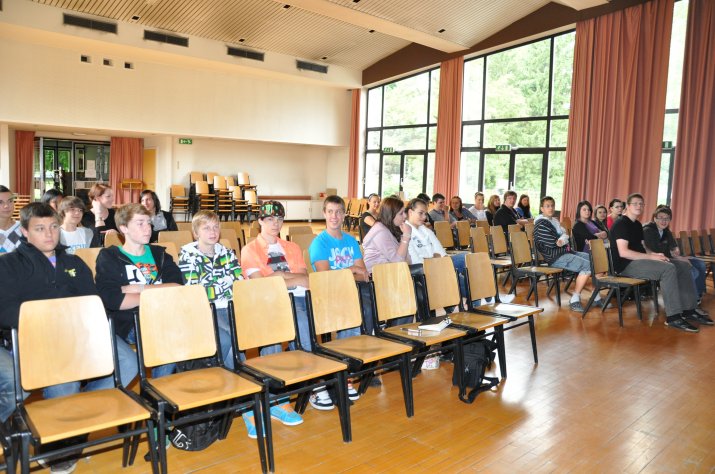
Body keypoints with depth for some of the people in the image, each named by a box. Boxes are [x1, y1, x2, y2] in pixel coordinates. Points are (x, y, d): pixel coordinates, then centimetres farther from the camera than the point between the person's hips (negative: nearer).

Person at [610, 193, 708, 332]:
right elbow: (623, 252, -22)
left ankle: (688, 310, 4)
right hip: (627, 265, -10)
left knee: (684, 266, 2)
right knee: (668, 269, -29)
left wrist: (654, 254, -2)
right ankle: (673, 317, -26)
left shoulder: (637, 224, 19)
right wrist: (651, 257, -20)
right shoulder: (621, 223, -11)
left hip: (639, 261, 10)